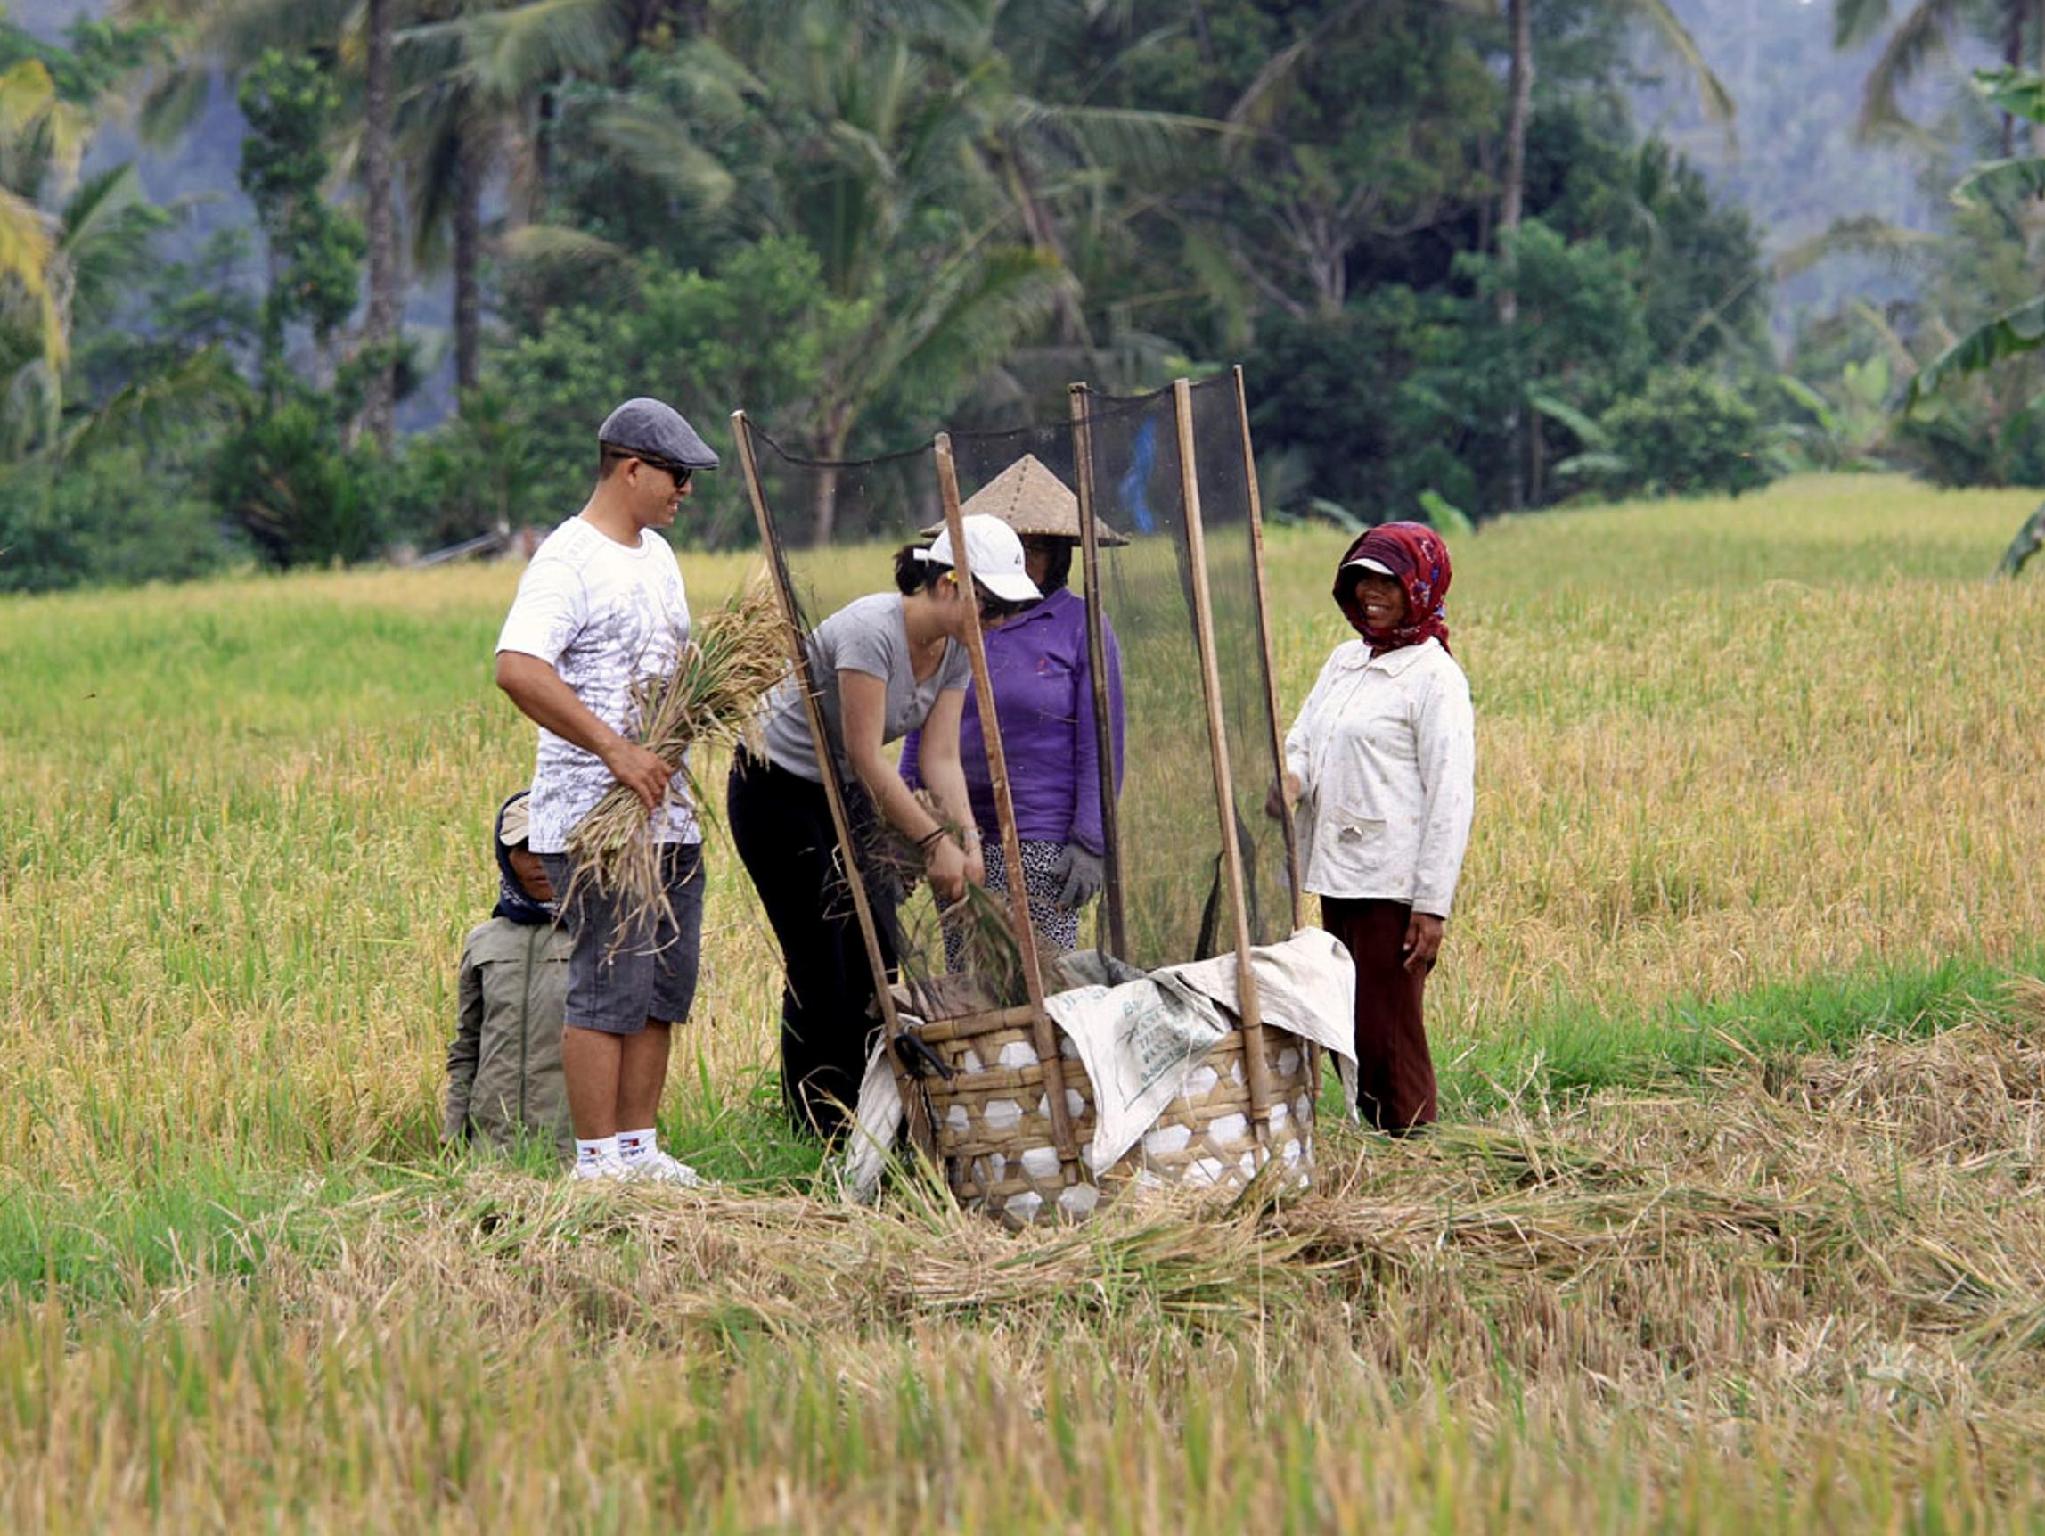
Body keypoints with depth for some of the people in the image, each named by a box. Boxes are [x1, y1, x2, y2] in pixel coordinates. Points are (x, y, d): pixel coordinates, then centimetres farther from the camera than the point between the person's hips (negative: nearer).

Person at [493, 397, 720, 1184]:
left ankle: (638, 1145, 20)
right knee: (610, 987, -8)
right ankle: (597, 1161, -4)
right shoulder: (570, 559, -12)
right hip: (594, 816, -9)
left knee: (665, 986, 12)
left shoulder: (657, 554, 18)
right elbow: (517, 668, -25)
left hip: (668, 812, 9)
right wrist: (615, 749, -27)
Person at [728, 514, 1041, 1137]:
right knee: (820, 961, -8)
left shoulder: (957, 649, -5)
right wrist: (933, 841, -26)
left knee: (876, 951, 2)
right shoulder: (872, 631, -30)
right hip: (777, 790, -8)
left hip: (844, 795, 8)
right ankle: (816, 1130, 0)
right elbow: (866, 758, -29)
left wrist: (968, 840, -21)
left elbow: (941, 757, -6)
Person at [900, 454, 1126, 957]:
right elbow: (921, 731, 18)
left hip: (1042, 844, -5)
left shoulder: (1081, 627, 1)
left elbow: (1101, 745, -2)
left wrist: (1091, 844, -9)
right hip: (959, 836, 5)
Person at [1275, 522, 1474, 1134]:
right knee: (1348, 1034, 9)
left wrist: (1433, 905, -15)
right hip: (1336, 876, 8)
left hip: (1393, 885, -8)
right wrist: (1287, 778, -7)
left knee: (1388, 1036, -6)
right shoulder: (1344, 660, 16)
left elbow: (1451, 795, -11)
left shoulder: (1433, 676, -8)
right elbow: (1302, 743, 19)